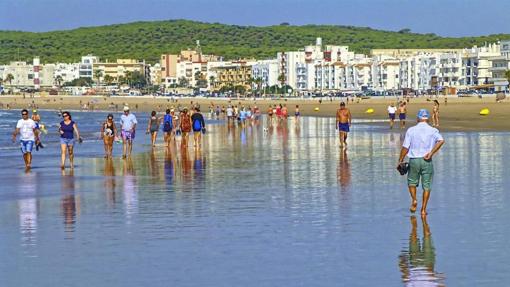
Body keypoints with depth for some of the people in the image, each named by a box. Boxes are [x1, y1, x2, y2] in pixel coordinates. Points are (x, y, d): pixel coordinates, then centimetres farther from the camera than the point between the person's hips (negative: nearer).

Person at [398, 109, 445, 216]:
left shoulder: (411, 130, -1)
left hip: (414, 160, 0)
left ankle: (414, 200, -4)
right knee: (426, 186, 8)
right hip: (427, 161, 0)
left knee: (412, 182, 19)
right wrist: (431, 153, -15)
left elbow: (405, 147, -4)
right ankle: (423, 209, 6)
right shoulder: (433, 131, 0)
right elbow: (441, 141, -19)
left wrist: (400, 160, 5)